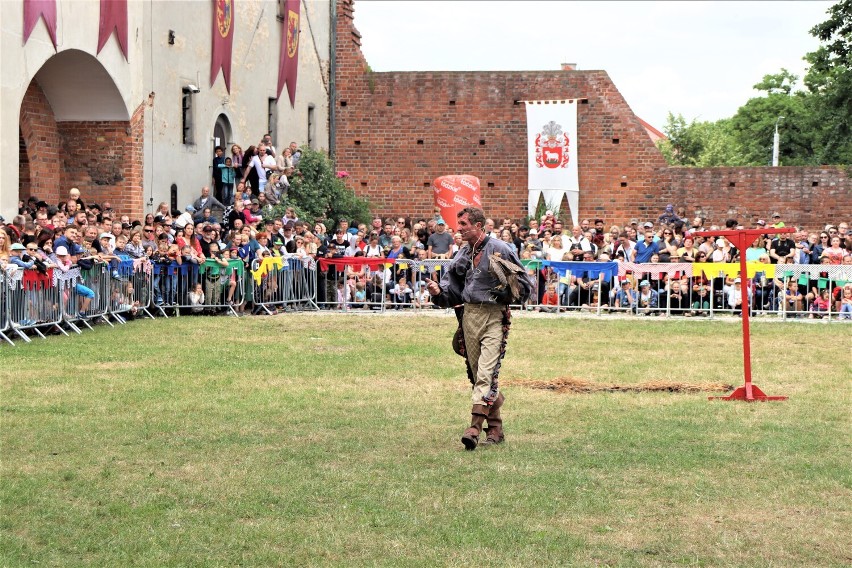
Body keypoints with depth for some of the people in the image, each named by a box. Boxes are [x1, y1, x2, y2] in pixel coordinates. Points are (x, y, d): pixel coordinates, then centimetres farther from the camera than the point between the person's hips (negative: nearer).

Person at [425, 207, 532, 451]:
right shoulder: (462, 255, 15)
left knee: (486, 373, -16)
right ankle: (495, 428, 20)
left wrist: (508, 293, -17)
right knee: (476, 374, 9)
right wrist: (438, 291, -4)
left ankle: (475, 427, -24)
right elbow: (452, 291, 17)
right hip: (469, 315, 7)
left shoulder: (500, 250, -4)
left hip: (494, 316, -7)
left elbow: (525, 284, 1)